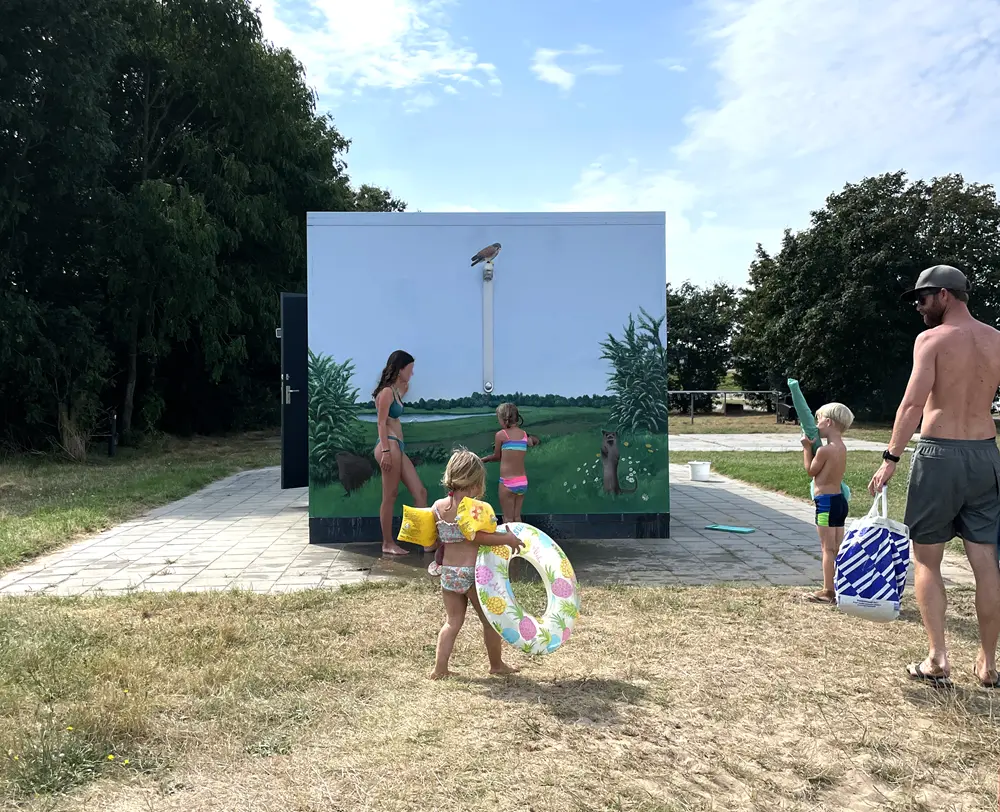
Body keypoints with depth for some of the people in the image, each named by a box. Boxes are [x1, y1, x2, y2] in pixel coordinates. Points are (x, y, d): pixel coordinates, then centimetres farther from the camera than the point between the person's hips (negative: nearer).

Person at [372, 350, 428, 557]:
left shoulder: (396, 391, 19)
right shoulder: (387, 391, -8)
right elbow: (381, 423, -13)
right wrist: (385, 450, -20)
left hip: (398, 447, 10)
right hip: (390, 446, -10)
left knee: (420, 492, 6)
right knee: (390, 496, -4)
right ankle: (388, 544, 3)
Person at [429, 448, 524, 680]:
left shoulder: (438, 506, 1)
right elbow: (481, 537, -24)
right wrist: (508, 538, -12)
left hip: (448, 572, 6)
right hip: (472, 572, -5)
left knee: (453, 621, 17)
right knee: (490, 620, 13)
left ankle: (439, 667, 13)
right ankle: (497, 665, 26)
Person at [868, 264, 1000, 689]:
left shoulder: (932, 339, -7)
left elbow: (913, 403, -17)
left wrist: (890, 460, -15)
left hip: (940, 454, -5)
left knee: (926, 560, 6)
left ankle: (938, 659, 2)